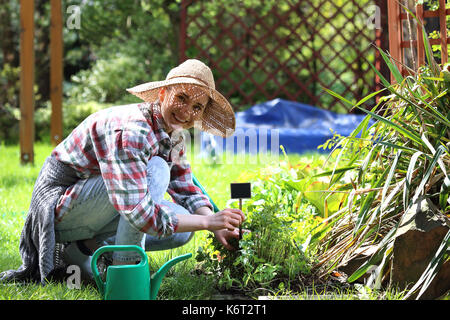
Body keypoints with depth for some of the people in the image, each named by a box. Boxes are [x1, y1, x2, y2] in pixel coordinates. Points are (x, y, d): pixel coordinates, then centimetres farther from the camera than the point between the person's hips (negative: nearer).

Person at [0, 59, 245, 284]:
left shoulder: (173, 136, -1)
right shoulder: (129, 130, -30)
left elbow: (187, 192, 9)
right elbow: (140, 214, -37)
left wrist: (219, 226, -9)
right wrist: (208, 221, -29)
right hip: (60, 205, -9)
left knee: (183, 227, -3)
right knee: (156, 170, -27)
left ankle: (83, 248, 1)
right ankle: (123, 267, -19)